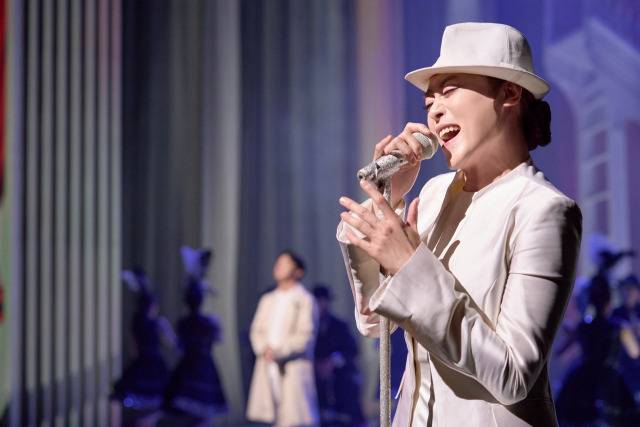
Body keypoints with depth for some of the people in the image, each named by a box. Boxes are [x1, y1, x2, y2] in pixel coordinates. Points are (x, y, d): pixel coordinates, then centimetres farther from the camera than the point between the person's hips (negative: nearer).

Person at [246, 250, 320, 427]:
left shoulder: (304, 300, 0)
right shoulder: (267, 299, 20)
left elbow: (305, 335, -8)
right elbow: (256, 330, 14)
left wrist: (278, 352, -16)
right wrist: (264, 349, -7)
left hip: (294, 368, -6)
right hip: (269, 367, 6)